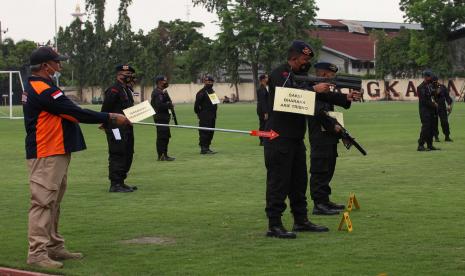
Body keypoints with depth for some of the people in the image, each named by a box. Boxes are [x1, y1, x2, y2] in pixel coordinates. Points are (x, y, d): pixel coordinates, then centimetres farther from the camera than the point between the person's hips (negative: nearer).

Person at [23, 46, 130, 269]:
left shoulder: (34, 87, 16)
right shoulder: (43, 90, -18)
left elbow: (69, 113, 16)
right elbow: (76, 113, -19)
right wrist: (110, 118, -13)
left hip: (56, 154, 11)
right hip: (46, 156, -11)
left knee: (53, 203, 15)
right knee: (43, 202, -10)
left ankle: (54, 247, 23)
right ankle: (37, 253, -9)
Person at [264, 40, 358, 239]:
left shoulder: (301, 77, 17)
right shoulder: (279, 74, -9)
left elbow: (323, 96, 16)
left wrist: (345, 98, 5)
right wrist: (313, 89, -25)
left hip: (296, 138, 9)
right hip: (279, 138, -9)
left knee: (299, 180, 14)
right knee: (278, 182, -8)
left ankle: (301, 221, 23)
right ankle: (274, 225, -6)